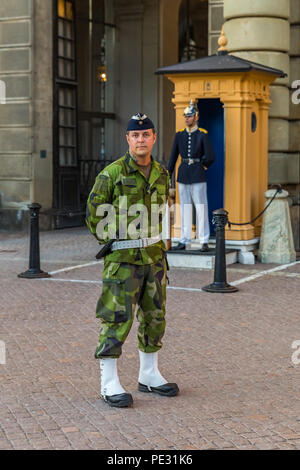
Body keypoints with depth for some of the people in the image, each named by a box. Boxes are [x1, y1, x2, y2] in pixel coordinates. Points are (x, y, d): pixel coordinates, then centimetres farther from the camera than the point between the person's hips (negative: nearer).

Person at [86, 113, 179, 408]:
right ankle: (109, 383, 2)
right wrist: (111, 243, 0)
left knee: (154, 317, 12)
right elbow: (94, 214, -5)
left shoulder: (161, 175, 8)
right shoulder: (112, 173, -11)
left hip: (154, 256, 6)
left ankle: (149, 375, 25)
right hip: (122, 259, -6)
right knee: (117, 319, -5)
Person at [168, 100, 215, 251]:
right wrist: (168, 175, 8)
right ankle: (185, 241, 13)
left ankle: (204, 242, 2)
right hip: (183, 176, 4)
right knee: (185, 208, 8)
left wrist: (201, 165, 5)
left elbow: (210, 157, -7)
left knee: (201, 208, -2)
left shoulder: (202, 135, -4)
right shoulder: (179, 135, 8)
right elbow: (173, 156, 11)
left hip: (198, 176, -4)